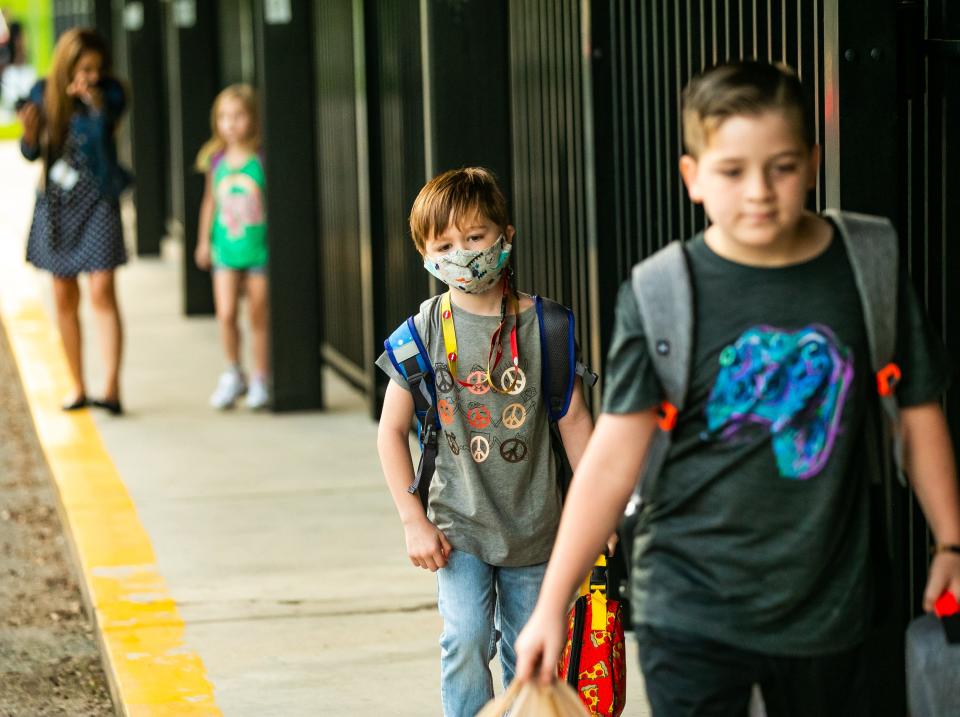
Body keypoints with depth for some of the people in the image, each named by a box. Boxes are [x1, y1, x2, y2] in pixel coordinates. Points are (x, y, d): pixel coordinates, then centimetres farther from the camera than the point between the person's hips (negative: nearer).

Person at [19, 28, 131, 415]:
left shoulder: (109, 92, -9)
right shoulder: (43, 93, -1)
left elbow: (103, 131, -27)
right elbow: (30, 153, 1)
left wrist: (94, 101, -40)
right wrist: (30, 131, -19)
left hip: (97, 198, -3)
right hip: (55, 203, 3)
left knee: (102, 292, -13)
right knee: (64, 298, 8)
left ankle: (111, 388, -16)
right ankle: (77, 387, 19)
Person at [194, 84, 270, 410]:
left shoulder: (263, 160, -8)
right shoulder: (216, 161, 3)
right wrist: (204, 240, 19)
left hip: (259, 247, -2)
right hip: (225, 248, 2)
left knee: (259, 317, 5)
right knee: (226, 313, -8)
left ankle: (260, 380, 17)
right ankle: (233, 374, 11)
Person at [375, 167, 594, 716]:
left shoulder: (541, 325, -4)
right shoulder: (425, 331, -5)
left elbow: (574, 420, 1)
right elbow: (392, 430, 1)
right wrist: (414, 522, -5)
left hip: (533, 524, 1)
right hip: (459, 521, -1)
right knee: (466, 640, -15)